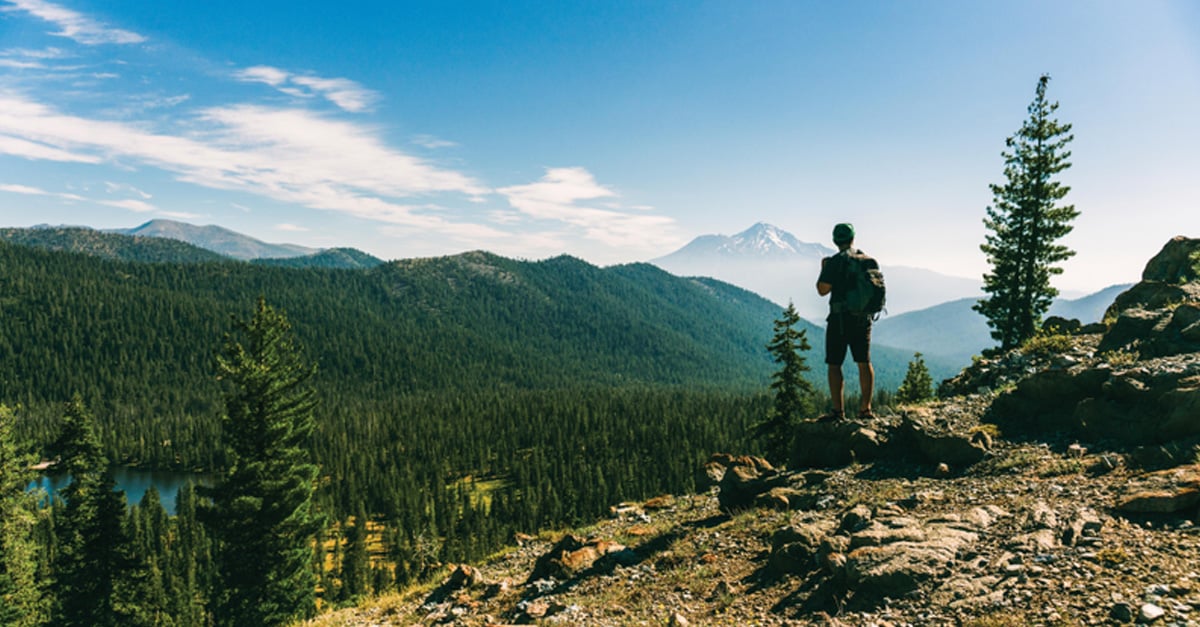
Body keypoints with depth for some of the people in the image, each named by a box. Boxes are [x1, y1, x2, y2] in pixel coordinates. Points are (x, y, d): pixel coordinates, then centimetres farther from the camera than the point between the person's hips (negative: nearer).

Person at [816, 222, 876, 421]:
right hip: (864, 319, 5)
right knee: (864, 363, 11)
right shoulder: (869, 261, 7)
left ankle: (837, 411, -3)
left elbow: (823, 290, -10)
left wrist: (823, 269, 4)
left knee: (834, 365, 0)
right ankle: (865, 408, 12)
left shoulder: (835, 262, -10)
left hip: (840, 319, -5)